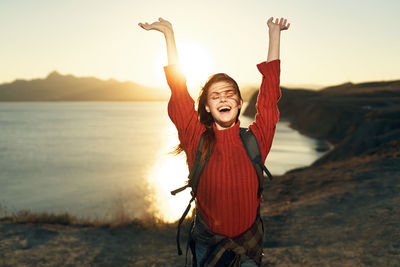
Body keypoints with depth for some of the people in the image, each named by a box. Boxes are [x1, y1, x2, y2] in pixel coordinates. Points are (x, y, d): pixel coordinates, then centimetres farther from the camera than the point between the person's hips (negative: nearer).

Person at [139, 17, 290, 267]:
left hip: (249, 243, 1)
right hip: (208, 243, 0)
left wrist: (274, 33, 2)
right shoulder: (198, 141, -10)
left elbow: (270, 89, -4)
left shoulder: (254, 140, -9)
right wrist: (169, 33, -3)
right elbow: (179, 91, -8)